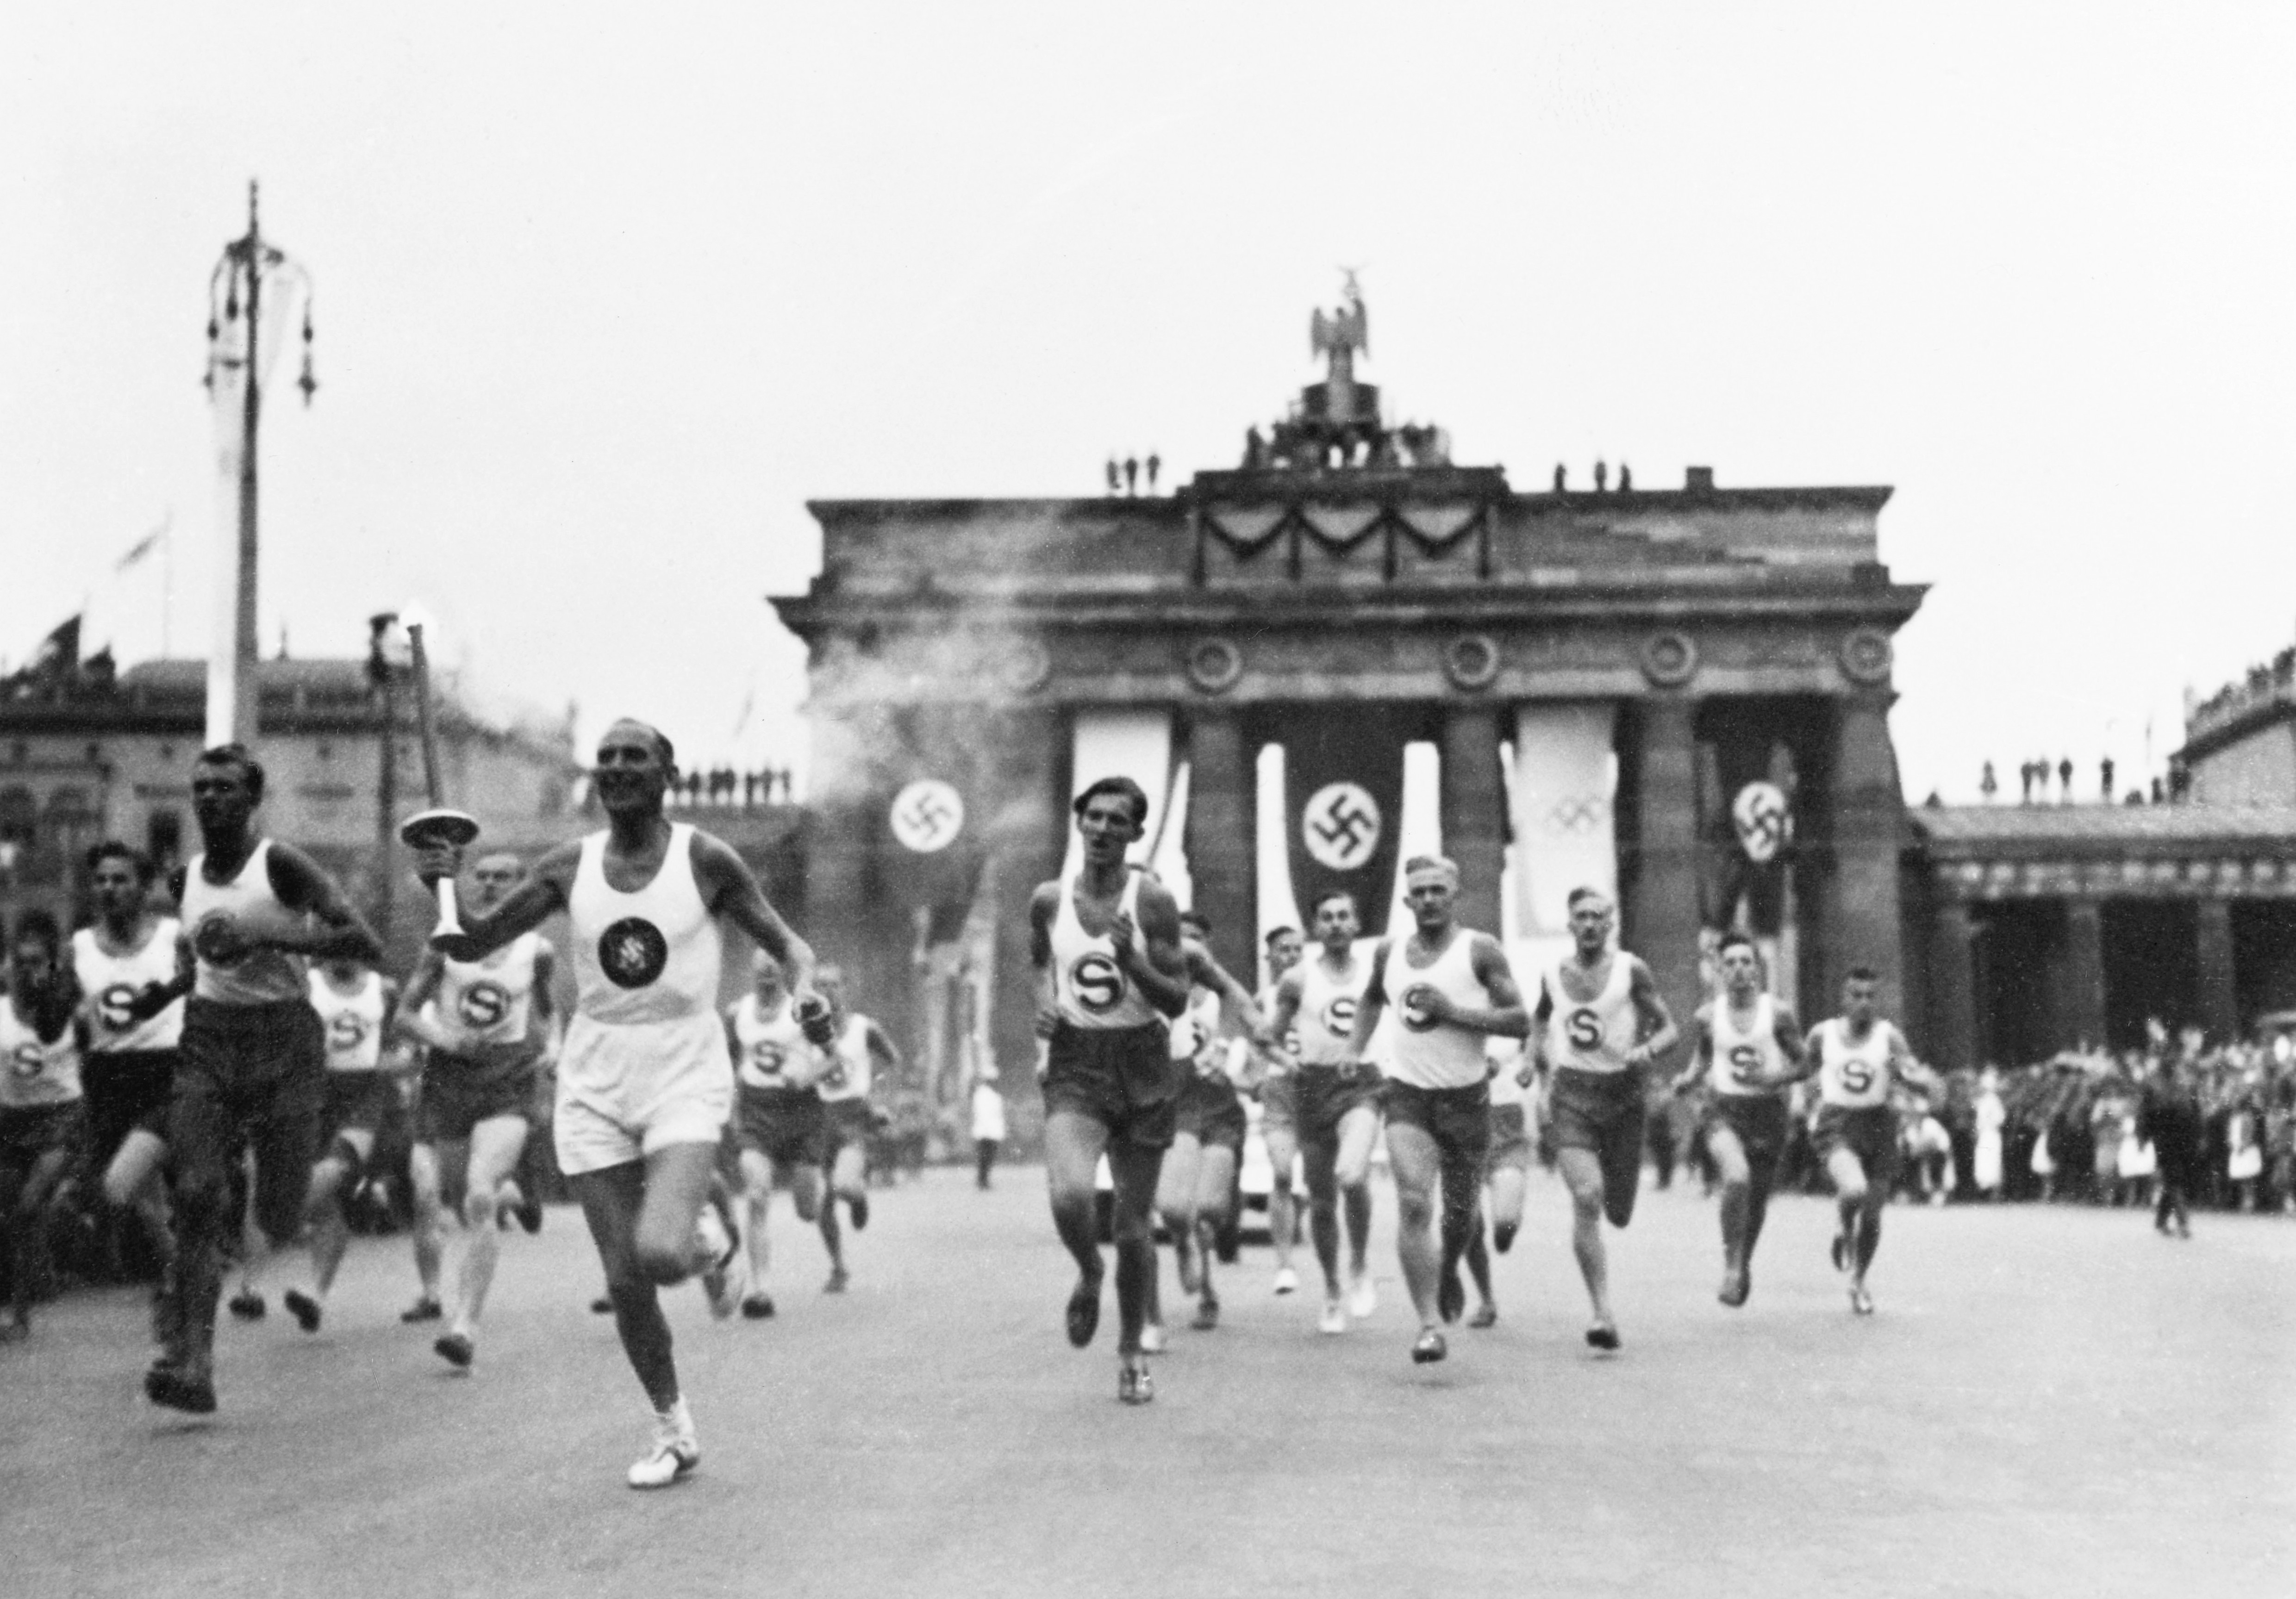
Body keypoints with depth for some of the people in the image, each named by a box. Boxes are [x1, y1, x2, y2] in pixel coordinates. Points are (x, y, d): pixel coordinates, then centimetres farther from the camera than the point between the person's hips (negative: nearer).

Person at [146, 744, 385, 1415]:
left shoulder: (282, 864, -8)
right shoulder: (185, 880, 10)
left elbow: (364, 943, -17)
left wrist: (267, 939, -23)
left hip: (282, 1038, -4)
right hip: (208, 1039, 4)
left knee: (279, 1224, -3)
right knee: (196, 1198, -13)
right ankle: (188, 1362, -13)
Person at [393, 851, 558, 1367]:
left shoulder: (538, 951, 2)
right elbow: (405, 1015, 3)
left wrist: (547, 1045, 2)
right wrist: (446, 1040, -13)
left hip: (510, 1078, -2)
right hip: (449, 1074, 2)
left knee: (478, 1198, -20)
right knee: (430, 1196, 9)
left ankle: (465, 1326, -20)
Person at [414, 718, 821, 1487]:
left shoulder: (705, 859, -5)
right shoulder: (571, 867, 3)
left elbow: (784, 941, 2)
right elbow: (472, 943, 6)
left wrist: (803, 984, -19)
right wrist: (445, 891, -14)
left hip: (685, 1078, -3)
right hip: (595, 1084, 3)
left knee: (661, 1251, -25)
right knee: (624, 1281, 3)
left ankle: (713, 1235, 13)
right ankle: (673, 1431, 24)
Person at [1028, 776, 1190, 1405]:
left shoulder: (1153, 901, -6)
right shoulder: (1048, 900, 1)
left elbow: (1177, 1001, -5)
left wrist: (1132, 961, -22)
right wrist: (1044, 1005, 2)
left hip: (1142, 1067, 0)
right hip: (1074, 1068, 1)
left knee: (1133, 1224, 6)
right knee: (1069, 1195, -25)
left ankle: (1131, 1354, 26)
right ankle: (1089, 1274, 10)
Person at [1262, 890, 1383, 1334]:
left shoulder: (1375, 973, 5)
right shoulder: (1298, 980, 4)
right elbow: (1270, 1037, 13)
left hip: (1359, 1083, -1)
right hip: (1314, 1086, 1)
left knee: (1352, 1176, -28)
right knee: (1321, 1201, 7)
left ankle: (1359, 1268, -4)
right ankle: (1332, 1293, 26)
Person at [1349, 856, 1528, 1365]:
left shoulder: (1480, 951, -6)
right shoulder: (1388, 953, 5)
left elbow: (1521, 1021, -11)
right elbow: (1370, 1002, 27)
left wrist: (1452, 1011, -19)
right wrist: (1356, 1051, 14)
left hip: (1466, 1096, -1)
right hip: (1407, 1094, 1)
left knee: (1460, 1212, 11)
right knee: (1414, 1203, -18)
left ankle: (1449, 1274, 45)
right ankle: (1430, 1324, -18)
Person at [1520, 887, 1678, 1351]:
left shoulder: (1631, 970, -3)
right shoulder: (1553, 975, 5)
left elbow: (1670, 1029, 0)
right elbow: (1540, 1022, 24)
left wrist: (1649, 1050, -20)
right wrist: (1538, 1069, 10)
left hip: (1623, 1092, 0)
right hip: (1572, 1093, 0)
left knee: (1619, 1213, 8)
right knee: (1587, 1199, -20)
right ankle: (1603, 1313, -19)